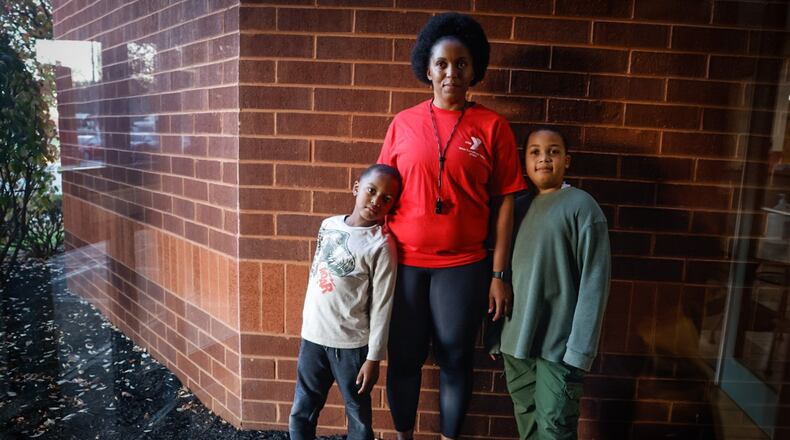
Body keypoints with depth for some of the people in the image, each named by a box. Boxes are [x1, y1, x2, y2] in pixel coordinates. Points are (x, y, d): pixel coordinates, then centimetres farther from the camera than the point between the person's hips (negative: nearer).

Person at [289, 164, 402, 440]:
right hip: (312, 336, 5)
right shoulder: (328, 225, 3)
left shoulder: (381, 245, -12)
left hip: (351, 344, -4)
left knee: (359, 417, 12)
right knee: (300, 414, 15)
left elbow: (381, 307, -11)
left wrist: (373, 358, -9)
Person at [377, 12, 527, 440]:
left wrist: (498, 273, -3)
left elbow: (504, 202, -1)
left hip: (463, 266, -1)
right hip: (404, 262, 1)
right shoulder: (403, 123, 2)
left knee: (456, 359, 12)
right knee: (404, 357, 12)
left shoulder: (492, 126, -1)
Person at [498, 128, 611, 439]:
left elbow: (594, 283, -11)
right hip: (514, 342, 5)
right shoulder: (519, 207, 10)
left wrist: (579, 351, -15)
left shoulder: (581, 206, -6)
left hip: (557, 345, -5)